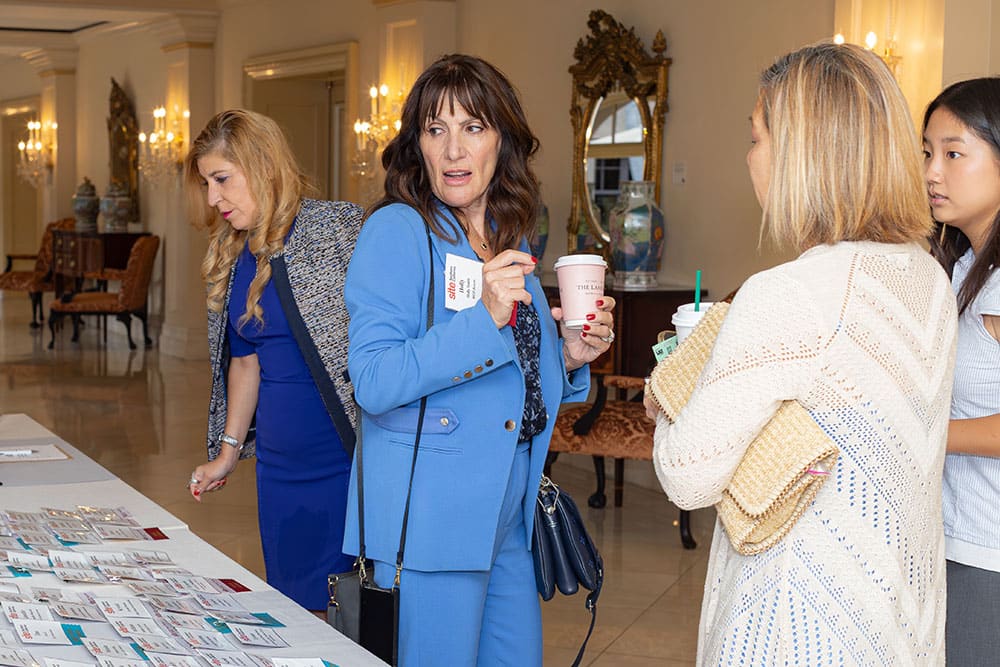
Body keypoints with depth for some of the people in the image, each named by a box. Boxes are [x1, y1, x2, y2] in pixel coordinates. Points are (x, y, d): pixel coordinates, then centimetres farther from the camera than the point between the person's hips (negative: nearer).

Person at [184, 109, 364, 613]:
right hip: (281, 468, 7)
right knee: (294, 605, 10)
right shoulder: (232, 262, 12)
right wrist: (228, 451, 20)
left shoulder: (342, 229, -9)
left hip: (353, 458, -6)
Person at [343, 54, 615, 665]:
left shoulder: (510, 241, 12)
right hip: (431, 509, -7)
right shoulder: (398, 231, -11)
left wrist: (569, 357, 2)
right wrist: (483, 317, -26)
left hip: (510, 510, 8)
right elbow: (373, 383, -20)